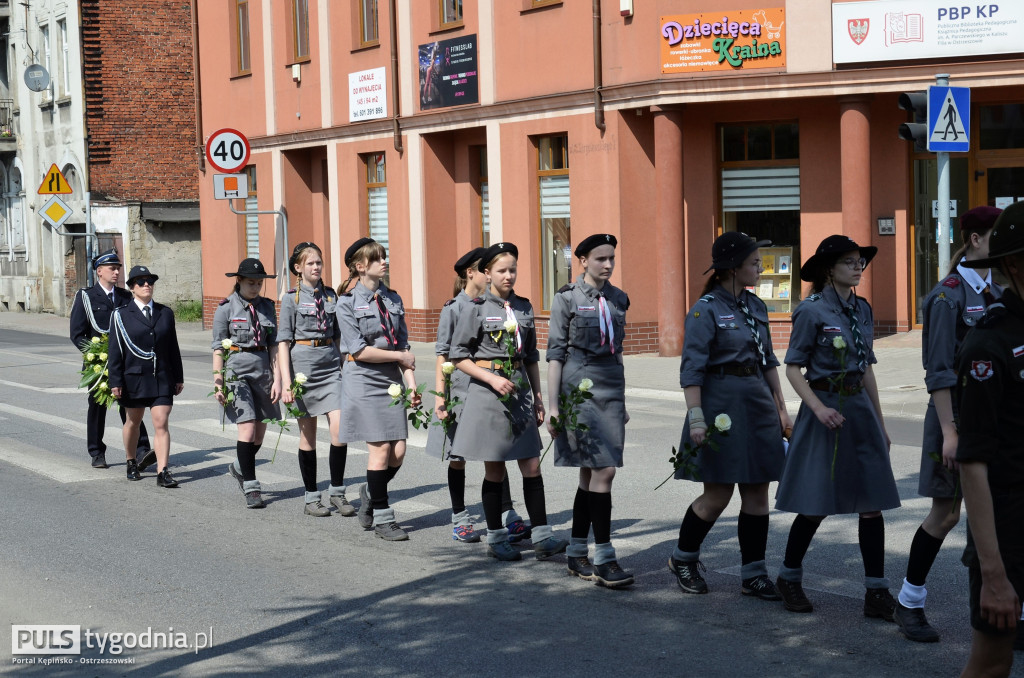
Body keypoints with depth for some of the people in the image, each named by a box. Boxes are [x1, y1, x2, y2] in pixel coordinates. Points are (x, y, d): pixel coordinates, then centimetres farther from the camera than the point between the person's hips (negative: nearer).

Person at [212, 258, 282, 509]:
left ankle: (239, 467, 38)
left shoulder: (267, 307, 8)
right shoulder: (226, 308, -3)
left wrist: (277, 378, 3)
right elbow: (218, 348, -2)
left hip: (263, 371, 4)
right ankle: (251, 487, -6)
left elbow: (273, 345, 9)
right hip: (237, 372, -4)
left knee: (260, 432, 9)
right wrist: (218, 383, -7)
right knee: (248, 428, -13)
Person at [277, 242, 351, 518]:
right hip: (303, 365, -3)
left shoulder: (330, 295, 10)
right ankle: (311, 498, 14)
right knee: (307, 434, 4)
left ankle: (337, 492, 5)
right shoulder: (292, 298, -1)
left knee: (340, 427, -9)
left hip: (331, 365, 3)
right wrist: (286, 381, -11)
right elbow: (283, 341, -4)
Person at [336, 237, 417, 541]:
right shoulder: (348, 304, -6)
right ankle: (382, 518, 7)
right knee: (381, 450, -6)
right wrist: (400, 357, -8)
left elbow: (403, 343, 9)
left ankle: (371, 492, 28)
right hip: (365, 382, -5)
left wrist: (411, 383, -1)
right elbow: (359, 351, -13)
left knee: (398, 452, 1)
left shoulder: (393, 299, 11)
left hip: (392, 380, 5)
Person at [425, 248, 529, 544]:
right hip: (461, 389, -4)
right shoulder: (454, 308, -6)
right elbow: (442, 353, -6)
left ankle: (509, 517, -2)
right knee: (458, 456, 6)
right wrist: (439, 395, -12)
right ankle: (460, 519, 16)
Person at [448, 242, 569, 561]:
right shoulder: (476, 309, -5)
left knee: (532, 467, 1)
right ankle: (495, 538, 14)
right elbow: (458, 357, -5)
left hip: (520, 390, 5)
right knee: (495, 471, 3)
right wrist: (492, 379, -16)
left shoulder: (523, 307, 9)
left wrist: (538, 397, 13)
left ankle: (542, 537, 4)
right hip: (488, 392, -4)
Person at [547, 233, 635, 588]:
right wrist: (552, 405, -9)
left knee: (590, 472, 9)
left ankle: (577, 553, 18)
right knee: (604, 470, -13)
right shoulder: (567, 299, -4)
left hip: (611, 388, 6)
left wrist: (622, 400, 21)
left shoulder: (618, 298, 12)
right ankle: (604, 559, -9)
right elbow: (555, 353, -5)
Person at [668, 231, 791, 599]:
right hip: (721, 404, -7)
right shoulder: (706, 310, -10)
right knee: (717, 496, -1)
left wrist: (781, 408, 14)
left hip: (758, 403, 7)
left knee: (757, 493, 5)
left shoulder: (756, 306, 11)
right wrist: (696, 418, -21)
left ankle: (754, 575, 12)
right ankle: (682, 558, 21)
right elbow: (691, 369, -14)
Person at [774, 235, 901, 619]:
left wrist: (880, 422, 18)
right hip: (824, 407, -6)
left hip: (860, 408, 6)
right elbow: (793, 368, -7)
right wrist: (819, 408, -20)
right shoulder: (812, 311, -8)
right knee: (816, 505, -1)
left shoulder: (862, 309, 11)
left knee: (872, 503, 1)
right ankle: (789, 579, 20)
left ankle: (876, 594, 5)